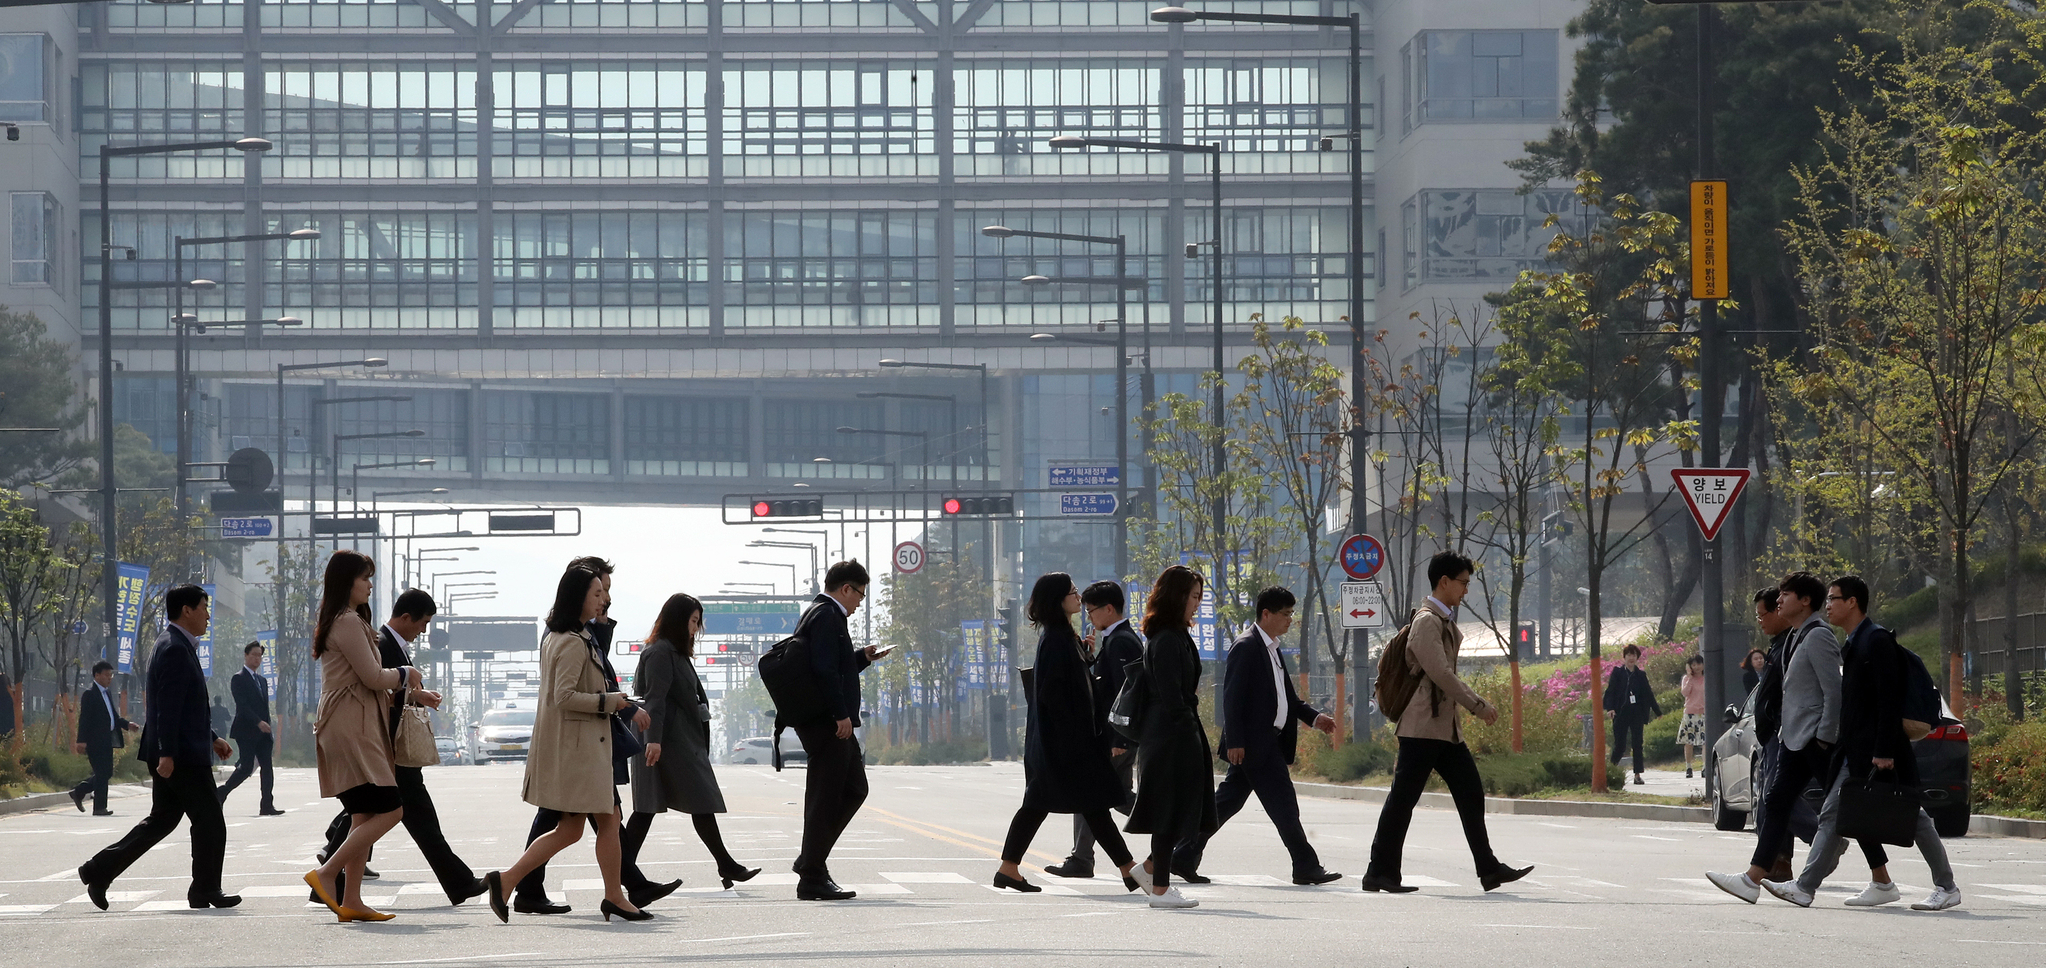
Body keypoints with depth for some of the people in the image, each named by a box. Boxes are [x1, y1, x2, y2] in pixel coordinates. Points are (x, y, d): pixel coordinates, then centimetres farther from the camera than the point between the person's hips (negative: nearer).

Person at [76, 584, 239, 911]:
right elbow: (169, 706, -23)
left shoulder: (175, 647, 18)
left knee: (161, 820, 13)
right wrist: (167, 754, -27)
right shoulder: (175, 650, -16)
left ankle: (99, 871, 11)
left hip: (175, 755, 11)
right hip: (183, 755, -11)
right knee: (209, 820, -2)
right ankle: (205, 891, 6)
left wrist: (212, 738, 27)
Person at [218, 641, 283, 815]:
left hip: (262, 733, 7)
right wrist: (259, 722, -25)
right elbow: (242, 705, -16)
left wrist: (268, 728, 14)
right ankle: (221, 793, 6)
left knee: (267, 767, -2)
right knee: (246, 767, -10)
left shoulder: (262, 681, 20)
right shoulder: (238, 679, -5)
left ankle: (267, 806, -4)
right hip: (246, 732, -7)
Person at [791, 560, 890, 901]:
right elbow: (824, 669, -23)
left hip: (829, 723, 11)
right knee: (825, 797, -7)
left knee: (854, 789, 18)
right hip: (828, 723, -11)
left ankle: (811, 859, 19)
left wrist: (862, 658, 20)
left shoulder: (823, 614, 20)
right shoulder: (826, 616, -13)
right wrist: (841, 715, -22)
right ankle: (812, 879, -4)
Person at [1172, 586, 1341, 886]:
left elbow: (1286, 697, 26)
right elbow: (1232, 696, -16)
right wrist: (1234, 742, -22)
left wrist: (1314, 717, 12)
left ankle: (1185, 858, 14)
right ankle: (1306, 867, -2)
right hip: (1255, 744, -10)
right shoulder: (1246, 647, -11)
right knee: (1283, 805, -6)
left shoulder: (1273, 650, 19)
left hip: (1269, 742, 10)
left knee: (1226, 802, 10)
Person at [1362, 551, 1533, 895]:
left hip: (1447, 727, 10)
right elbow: (1440, 673, -21)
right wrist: (1478, 705, -16)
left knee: (1471, 794, 7)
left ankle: (1489, 869, 10)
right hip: (1423, 728, -10)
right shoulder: (1426, 621, -13)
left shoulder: (1445, 621, 18)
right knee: (1403, 798, -6)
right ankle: (1380, 872, -3)